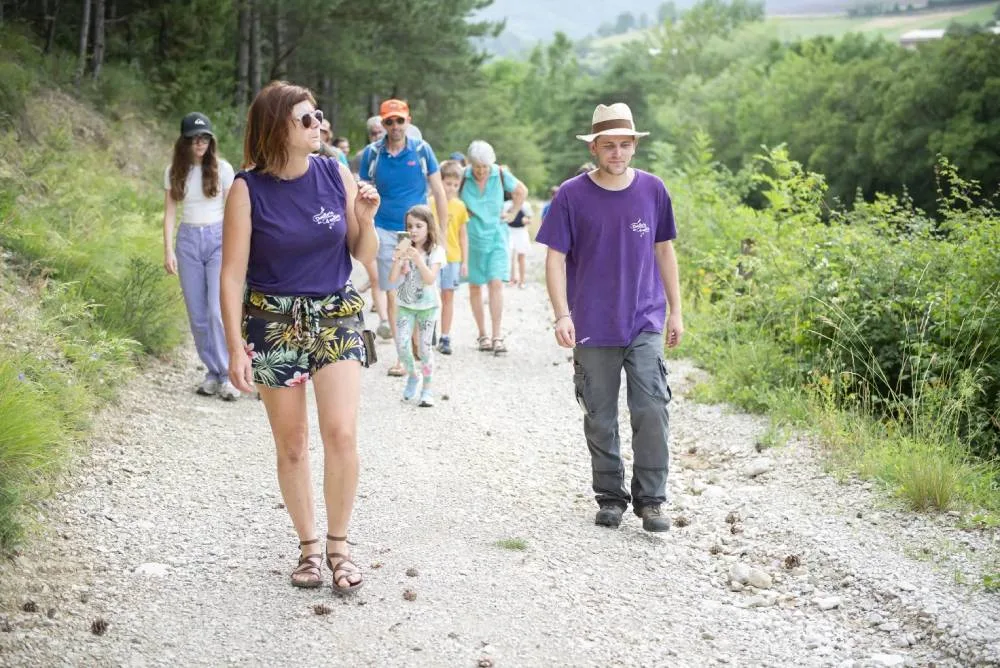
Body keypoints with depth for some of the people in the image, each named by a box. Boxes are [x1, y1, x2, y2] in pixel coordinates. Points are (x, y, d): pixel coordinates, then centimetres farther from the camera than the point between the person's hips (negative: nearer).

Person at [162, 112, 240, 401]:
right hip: (188, 239, 3)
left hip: (218, 238, -3)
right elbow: (170, 212, 6)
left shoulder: (222, 168, 0)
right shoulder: (174, 171, 6)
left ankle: (227, 376, -8)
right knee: (197, 313, 4)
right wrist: (168, 250, -3)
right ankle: (212, 372, 13)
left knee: (219, 310, -13)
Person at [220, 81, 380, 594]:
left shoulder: (336, 175, -1)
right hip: (273, 320, -1)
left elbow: (363, 255, 7)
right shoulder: (248, 189, -9)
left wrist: (366, 219, -13)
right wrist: (236, 349, -13)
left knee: (342, 433, -12)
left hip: (336, 315, 1)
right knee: (291, 445, 7)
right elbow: (233, 274, -8)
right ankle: (308, 546, 24)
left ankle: (338, 546, 5)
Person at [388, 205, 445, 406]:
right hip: (405, 305, 2)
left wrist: (417, 258, -31)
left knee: (424, 347, -1)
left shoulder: (436, 250, -8)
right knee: (401, 345, -8)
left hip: (428, 305, -2)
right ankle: (412, 375, 20)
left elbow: (430, 279, -20)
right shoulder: (403, 249, -2)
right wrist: (399, 256, -24)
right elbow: (392, 278, -10)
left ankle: (427, 389, 11)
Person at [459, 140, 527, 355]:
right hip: (472, 238, 0)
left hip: (496, 237, 0)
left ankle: (497, 336, -11)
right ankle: (482, 335, 15)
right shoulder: (462, 176, -9)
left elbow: (521, 191, 13)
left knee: (496, 284, -11)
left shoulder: (501, 175, -5)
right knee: (475, 287, 5)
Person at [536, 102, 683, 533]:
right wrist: (562, 315, -14)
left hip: (645, 324, 1)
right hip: (593, 328, -1)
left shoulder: (652, 190, 3)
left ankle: (650, 500, 4)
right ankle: (610, 497, 22)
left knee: (651, 410, -8)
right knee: (600, 419, 8)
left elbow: (664, 251, 12)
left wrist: (675, 311, 12)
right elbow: (555, 258, -4)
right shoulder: (572, 195, -4)